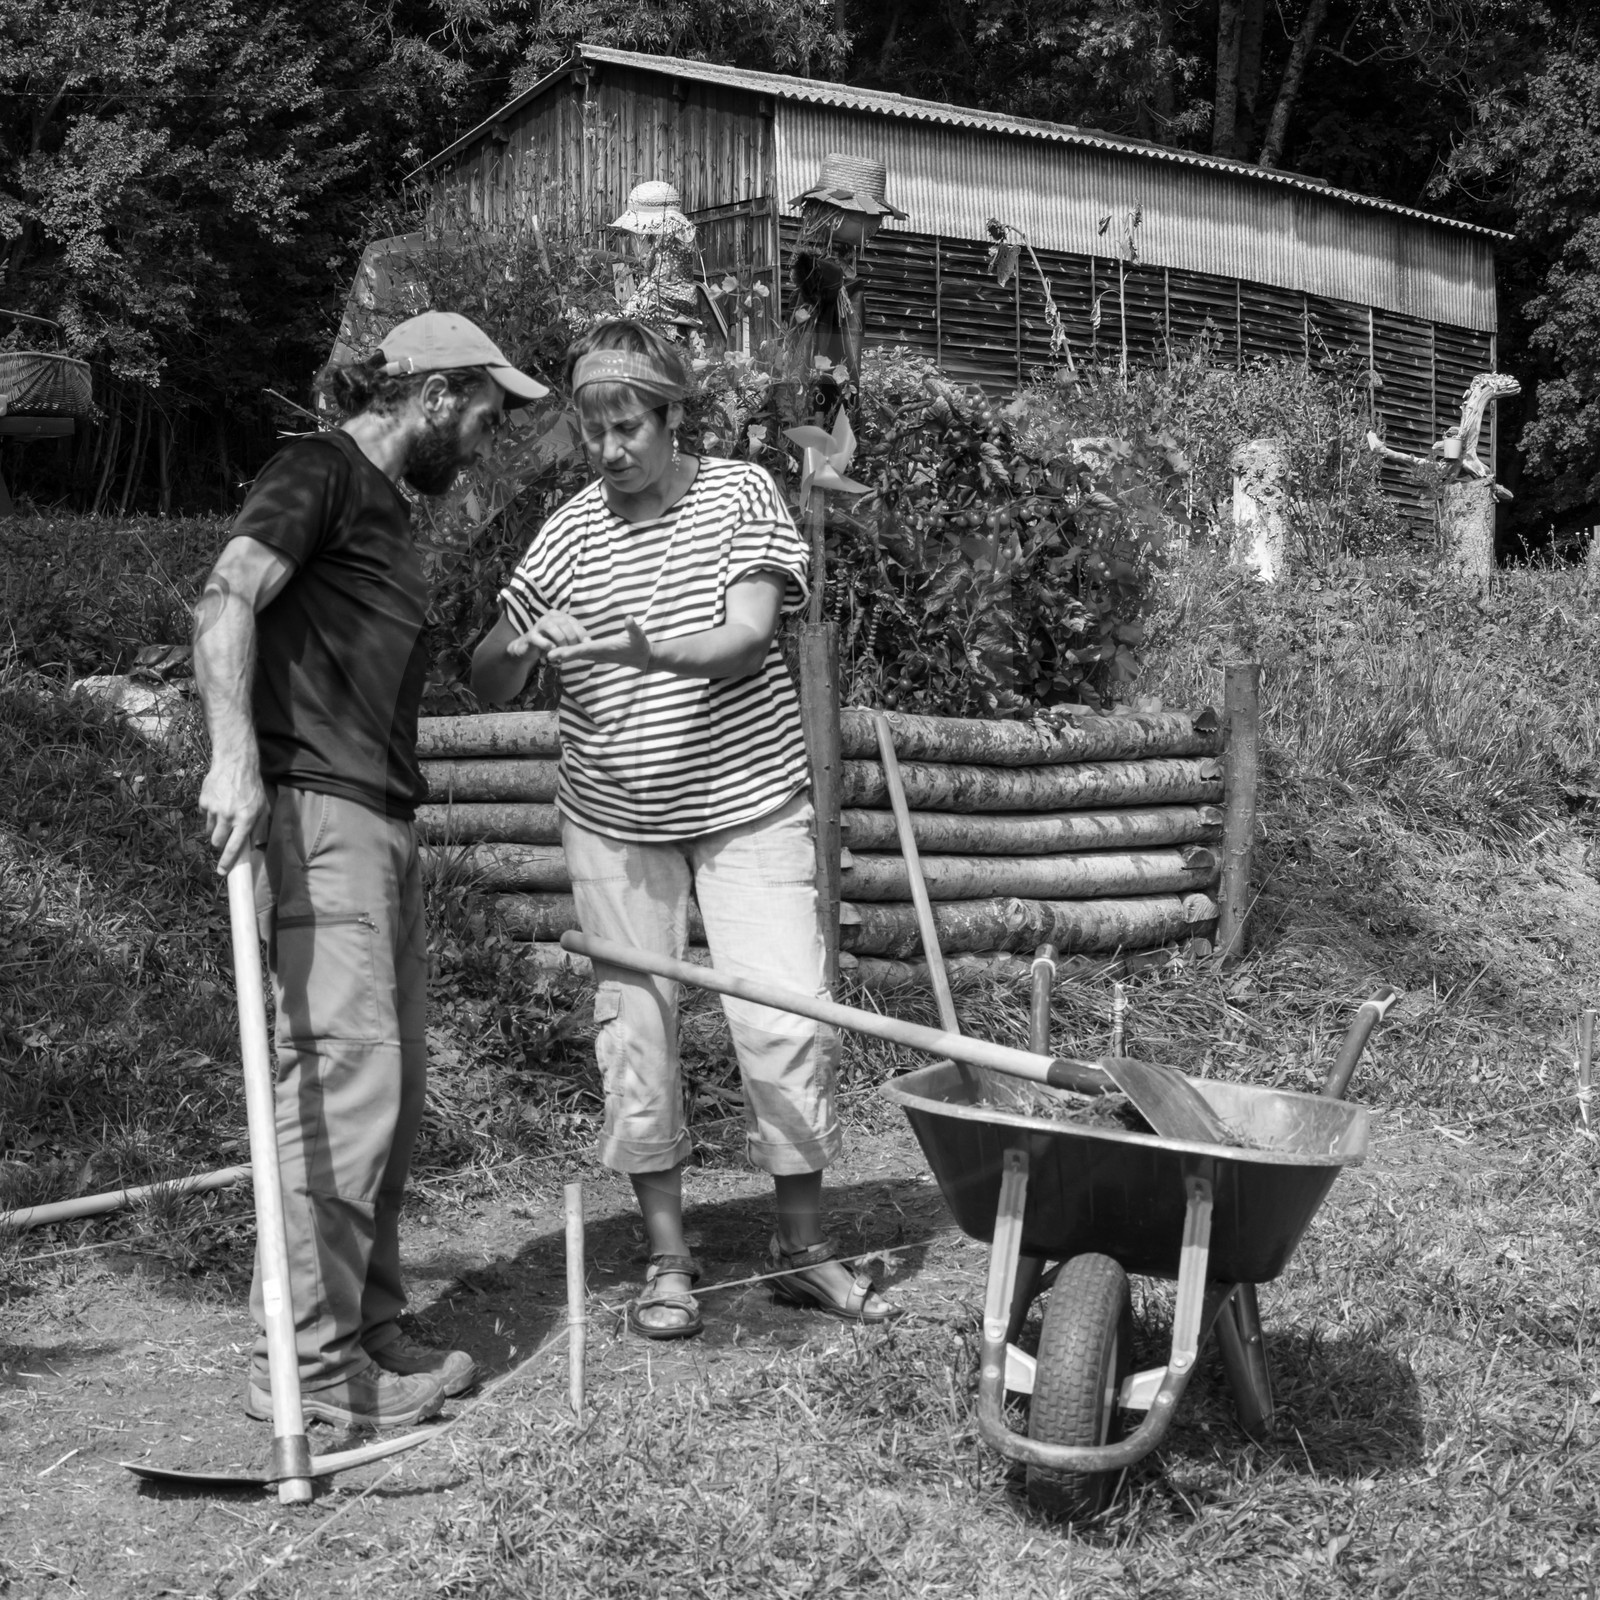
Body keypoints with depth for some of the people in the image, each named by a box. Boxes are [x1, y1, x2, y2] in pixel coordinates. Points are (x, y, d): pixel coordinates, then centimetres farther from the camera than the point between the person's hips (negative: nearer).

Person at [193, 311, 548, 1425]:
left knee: (396, 1085, 10)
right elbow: (226, 600, -18)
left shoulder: (389, 509, 24)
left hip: (384, 819, 10)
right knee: (345, 1077, -12)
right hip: (313, 809, -10)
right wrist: (233, 756, -29)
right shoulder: (319, 472, -3)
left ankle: (367, 1326, 18)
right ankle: (303, 1360, -7)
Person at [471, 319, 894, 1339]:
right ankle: (668, 1259, 16)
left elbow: (747, 642, -16)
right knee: (636, 1033, 3)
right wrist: (520, 646, -23)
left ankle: (805, 1247, 11)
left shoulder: (742, 495, -3)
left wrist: (639, 648, -33)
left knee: (788, 1023, -5)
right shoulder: (569, 535, 1)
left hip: (750, 803, -1)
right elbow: (488, 687, 0)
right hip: (616, 820, 2)